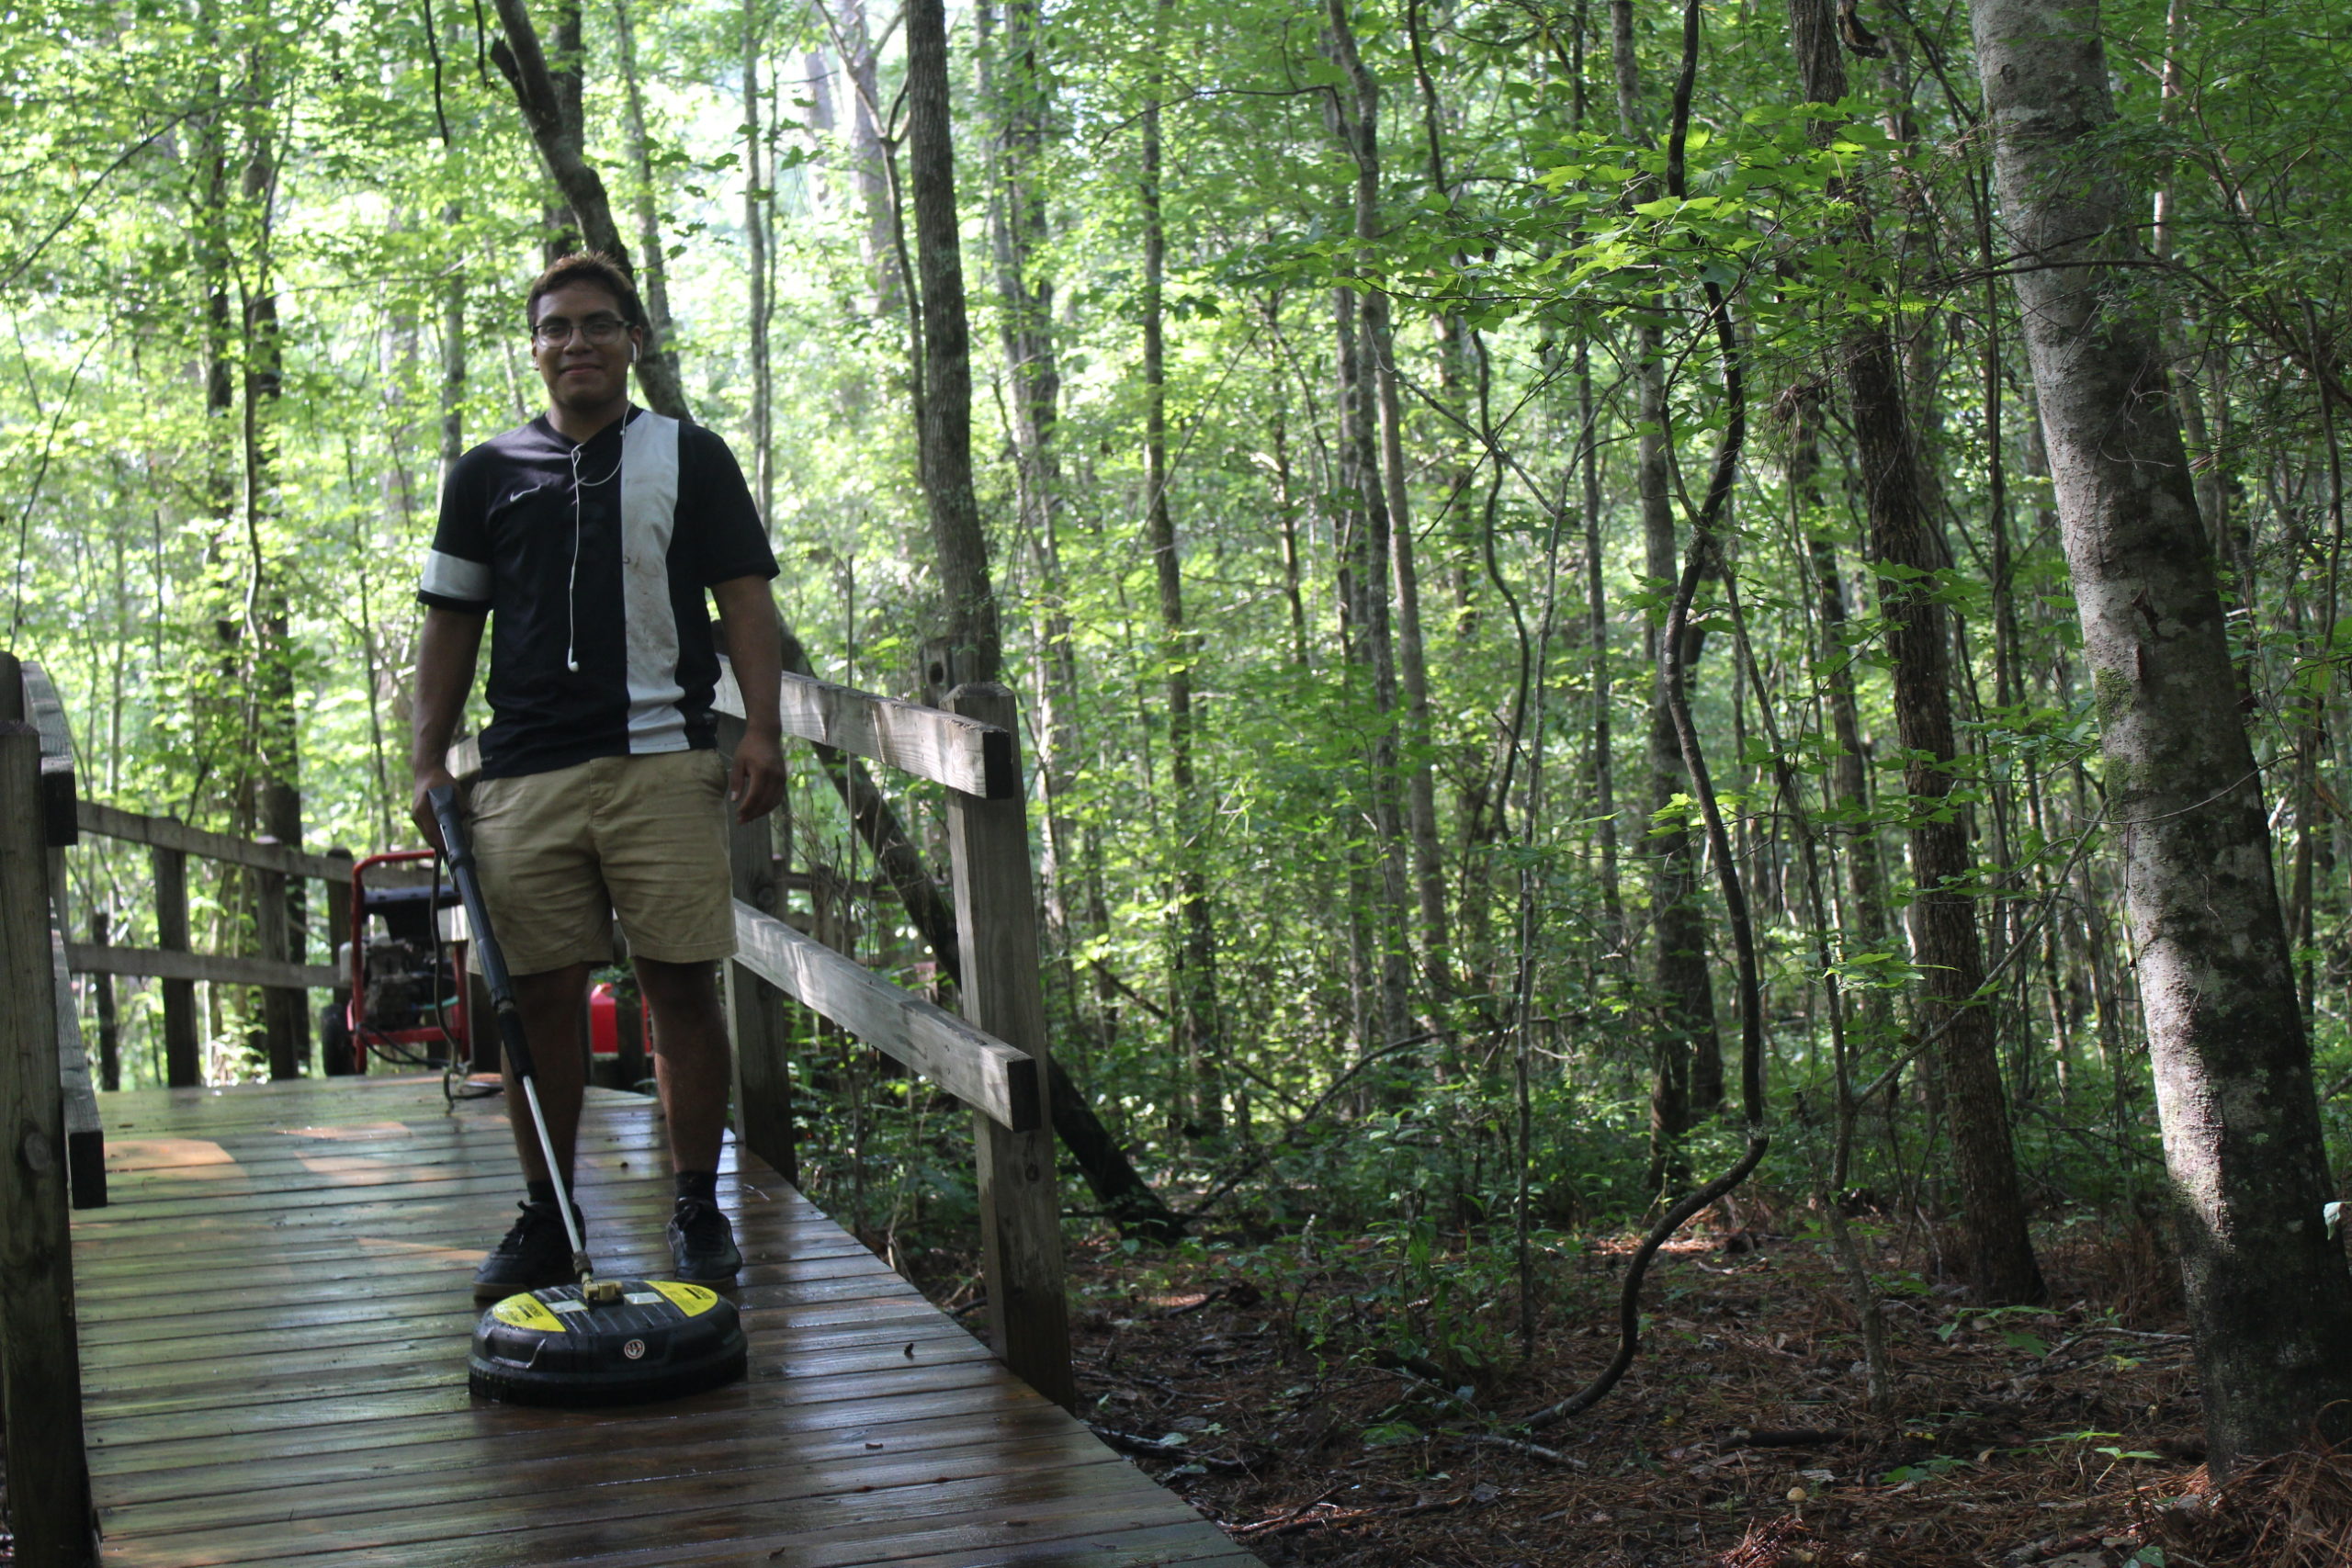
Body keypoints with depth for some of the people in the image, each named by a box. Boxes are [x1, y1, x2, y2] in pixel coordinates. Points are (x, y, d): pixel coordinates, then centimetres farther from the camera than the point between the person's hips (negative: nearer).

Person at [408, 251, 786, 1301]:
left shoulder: (689, 458, 10)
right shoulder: (487, 474, 16)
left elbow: (745, 602, 6)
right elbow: (451, 625, 17)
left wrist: (761, 733, -6)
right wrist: (429, 763, 9)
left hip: (664, 761, -2)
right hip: (524, 773, 2)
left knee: (683, 987, -3)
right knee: (538, 997, 2)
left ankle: (698, 1211, 8)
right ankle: (545, 1220, 12)